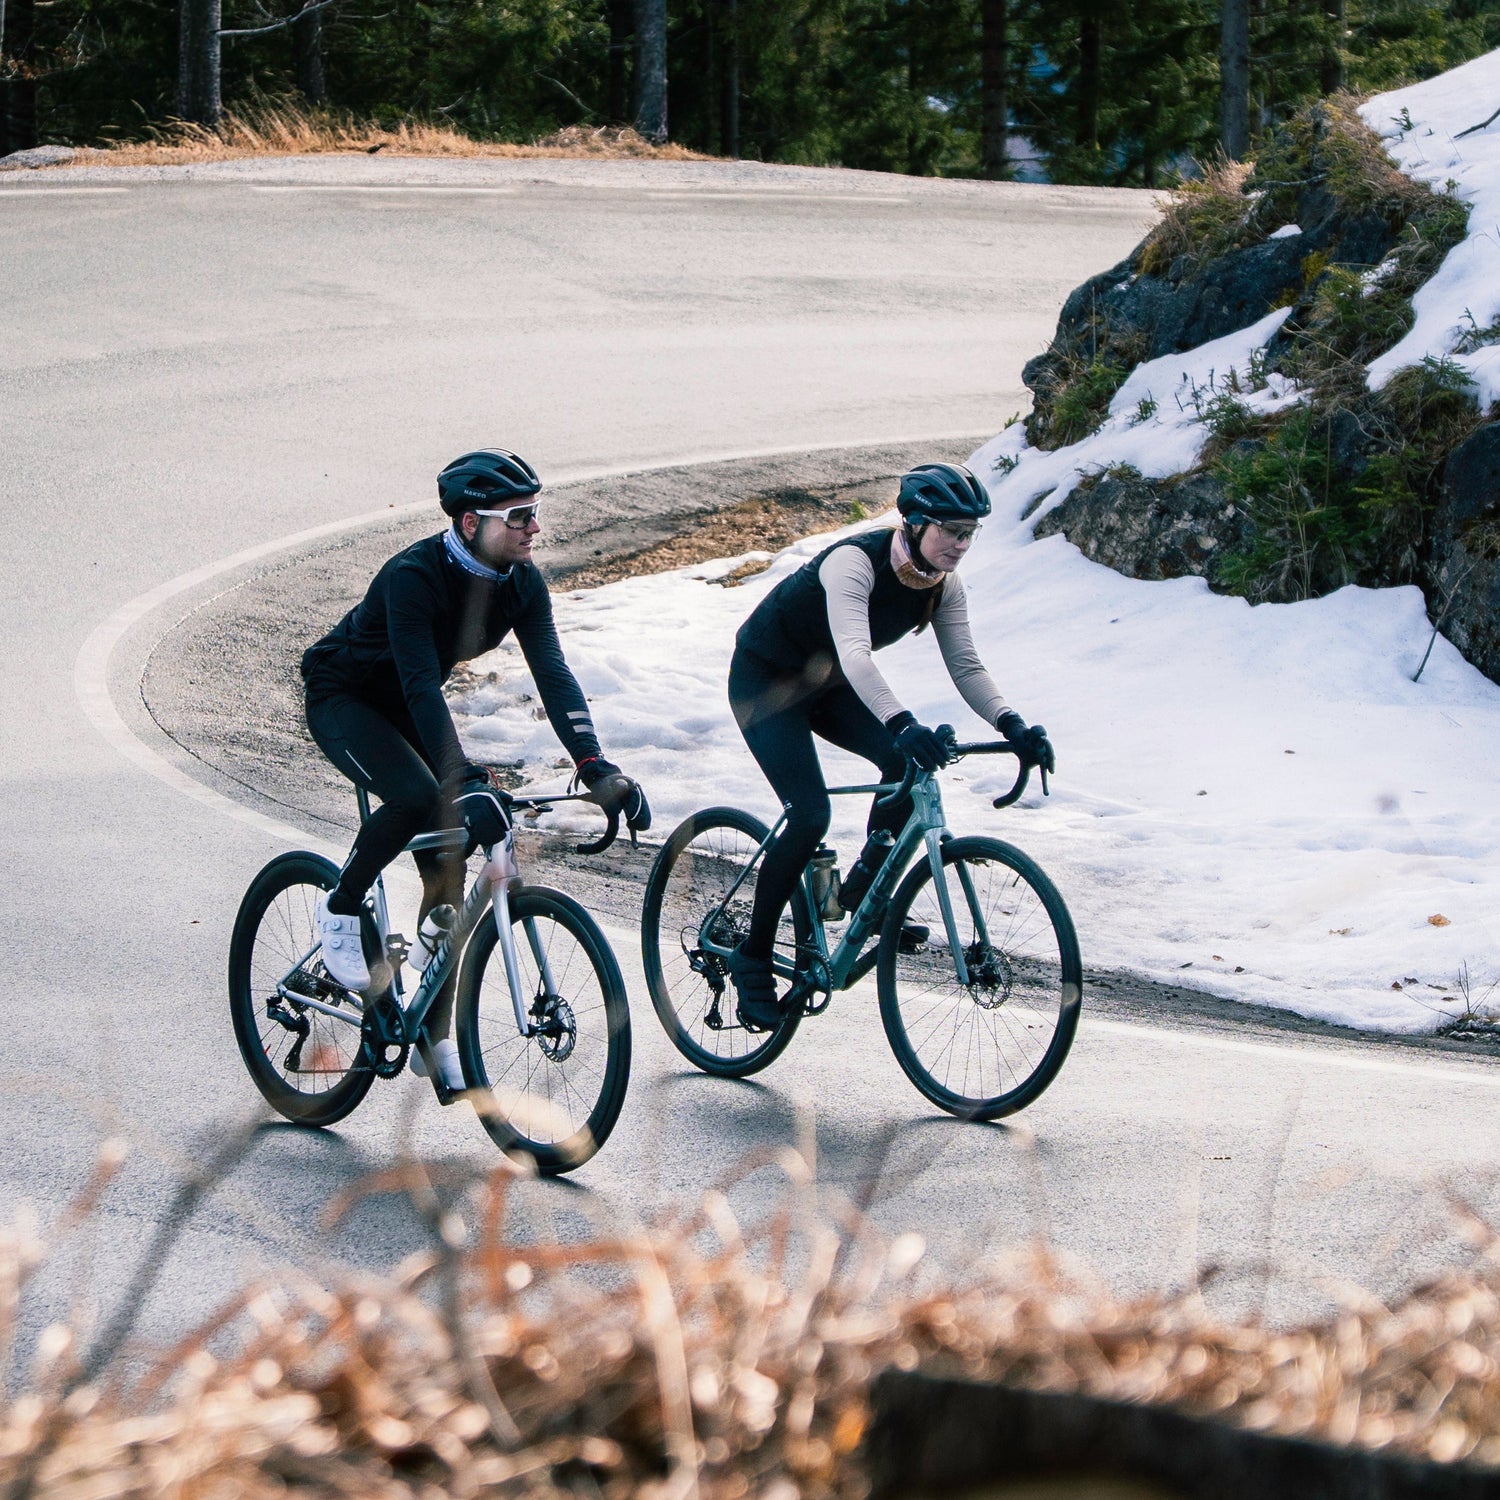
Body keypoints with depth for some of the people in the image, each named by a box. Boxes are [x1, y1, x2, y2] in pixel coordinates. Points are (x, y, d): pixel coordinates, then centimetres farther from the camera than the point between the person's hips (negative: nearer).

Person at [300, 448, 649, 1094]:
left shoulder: (520, 582, -13)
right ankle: (341, 908, -9)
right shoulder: (413, 575, -33)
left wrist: (595, 766, -33)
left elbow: (552, 674, -20)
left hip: (407, 710, 7)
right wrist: (464, 779, -51)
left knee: (447, 869, -3)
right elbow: (421, 684, -41)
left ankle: (434, 1038, 7)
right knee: (416, 796, -35)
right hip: (343, 699, -6)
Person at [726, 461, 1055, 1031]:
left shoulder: (942, 585, -11)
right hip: (764, 681, -7)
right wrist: (904, 724, -61)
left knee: (910, 760, -18)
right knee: (810, 815, -21)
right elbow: (854, 653, -47)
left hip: (825, 683, 7)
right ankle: (753, 959, -8)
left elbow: (966, 666, -13)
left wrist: (1013, 726, -31)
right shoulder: (854, 562, -33)